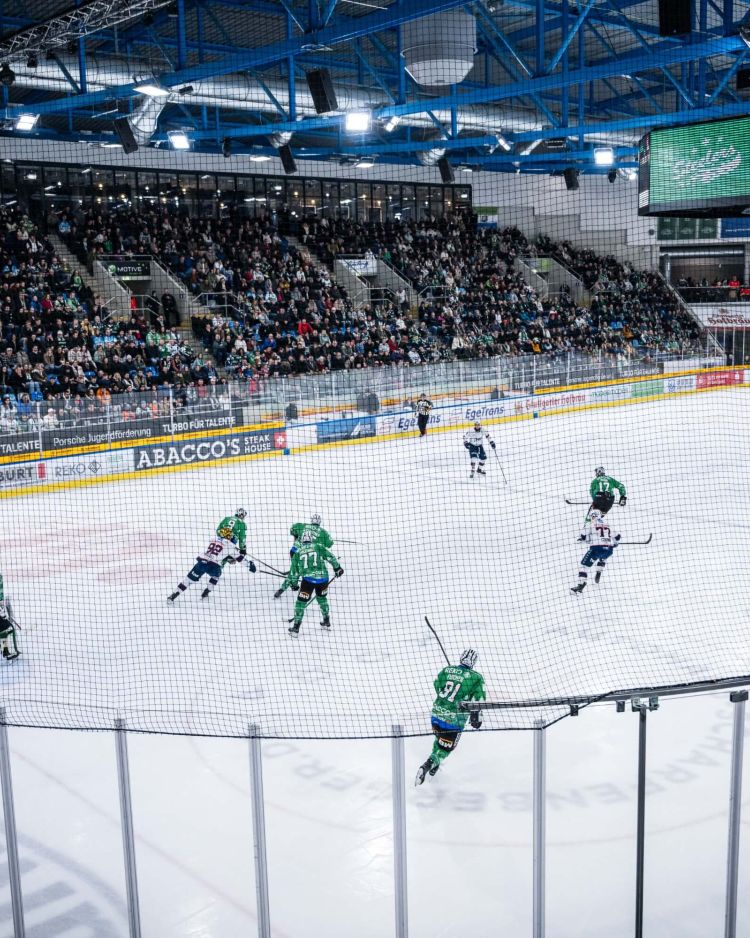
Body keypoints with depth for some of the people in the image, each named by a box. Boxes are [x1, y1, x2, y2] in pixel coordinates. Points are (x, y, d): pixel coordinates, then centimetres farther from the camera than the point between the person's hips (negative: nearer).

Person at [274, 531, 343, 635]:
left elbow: (293, 572, 15)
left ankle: (296, 627, 4)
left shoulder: (297, 553, 12)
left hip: (308, 579, -2)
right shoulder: (318, 547, 10)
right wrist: (337, 568, 24)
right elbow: (331, 557, 9)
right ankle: (327, 622, 35)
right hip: (323, 577, 2)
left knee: (301, 602, 7)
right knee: (322, 598, 27)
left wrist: (294, 584, 28)